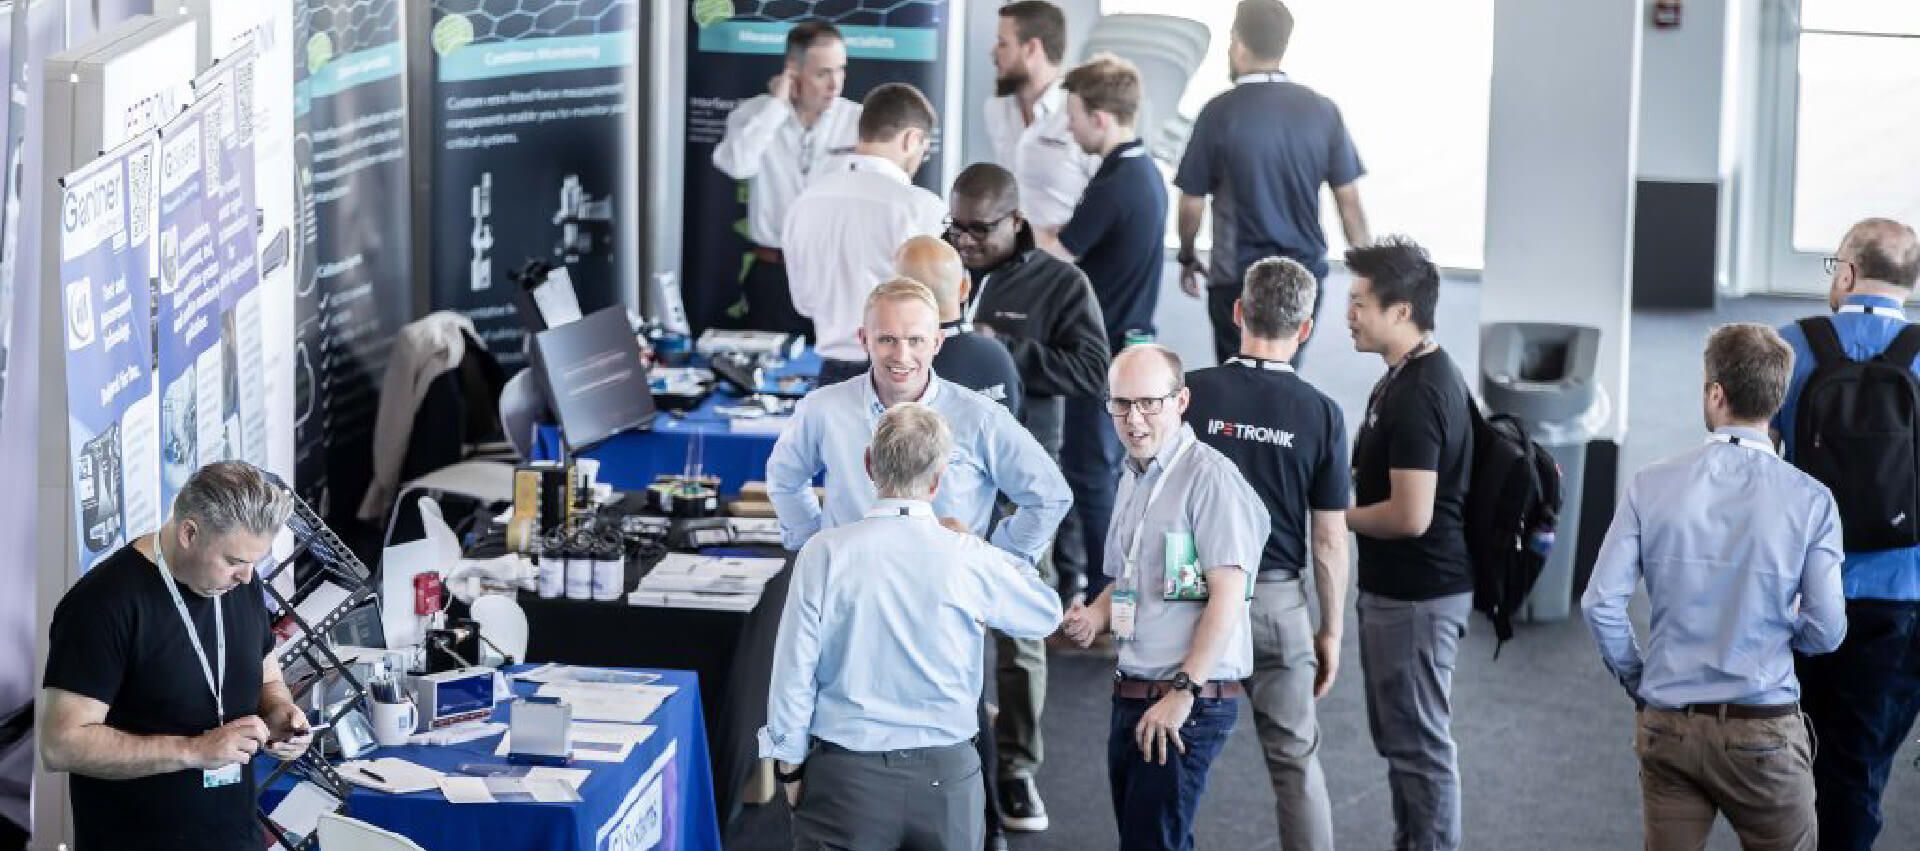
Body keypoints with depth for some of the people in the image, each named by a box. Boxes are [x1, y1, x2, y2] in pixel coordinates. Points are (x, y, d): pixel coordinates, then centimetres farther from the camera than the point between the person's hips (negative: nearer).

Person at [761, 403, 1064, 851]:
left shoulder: (824, 553, -9)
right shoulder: (969, 558, -6)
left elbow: (794, 668, -5)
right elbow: (1047, 612, 13)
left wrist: (790, 763, 8)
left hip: (844, 776, -1)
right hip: (946, 778, 1)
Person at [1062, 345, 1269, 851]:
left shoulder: (1210, 476, -13)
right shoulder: (1133, 480, 15)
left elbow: (1226, 596, -18)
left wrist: (1183, 692, -20)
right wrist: (1094, 615, 8)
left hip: (1191, 702, -9)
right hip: (1132, 695, 9)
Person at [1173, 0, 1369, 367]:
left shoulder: (1221, 112, -10)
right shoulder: (1323, 110, -2)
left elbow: (1192, 205, -3)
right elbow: (1349, 201, 2)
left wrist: (1188, 260, 15)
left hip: (1238, 279, -3)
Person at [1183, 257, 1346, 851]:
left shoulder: (1191, 392, -6)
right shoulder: (1321, 414, -5)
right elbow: (1330, 539, -1)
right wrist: (1332, 630, 9)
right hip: (1277, 599, 0)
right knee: (1295, 758, 9)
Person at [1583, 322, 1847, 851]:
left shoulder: (1651, 486, -5)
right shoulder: (1811, 500, -9)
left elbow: (1601, 603, -6)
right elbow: (1826, 631, -7)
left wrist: (1637, 681, 10)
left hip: (1667, 726, 2)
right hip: (1764, 729, -2)